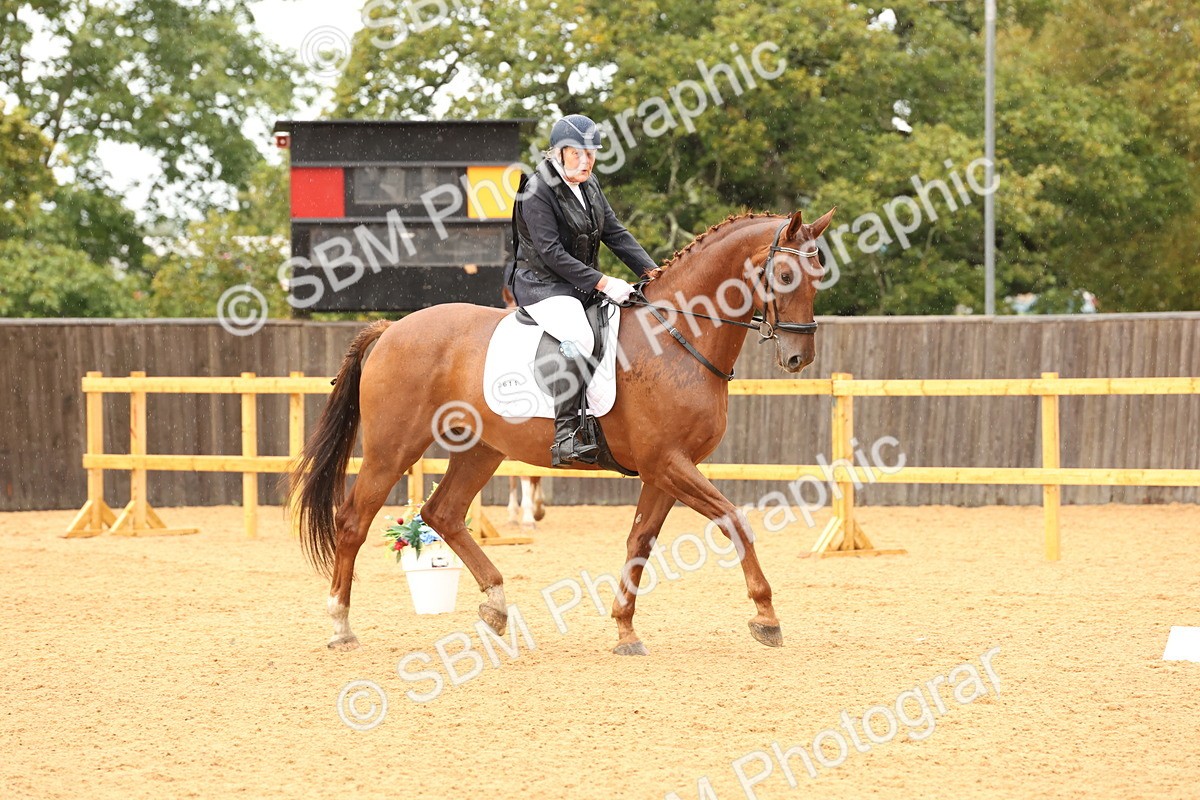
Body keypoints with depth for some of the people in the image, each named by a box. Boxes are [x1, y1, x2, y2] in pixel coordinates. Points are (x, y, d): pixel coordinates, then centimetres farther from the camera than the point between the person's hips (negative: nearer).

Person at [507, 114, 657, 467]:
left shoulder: (589, 186, 12)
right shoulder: (538, 191, -14)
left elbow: (615, 233, 13)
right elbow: (551, 253, -20)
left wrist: (651, 271, 0)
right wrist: (602, 282, -23)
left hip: (583, 287, 9)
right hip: (542, 285, -9)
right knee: (578, 338, -35)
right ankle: (564, 438, -40)